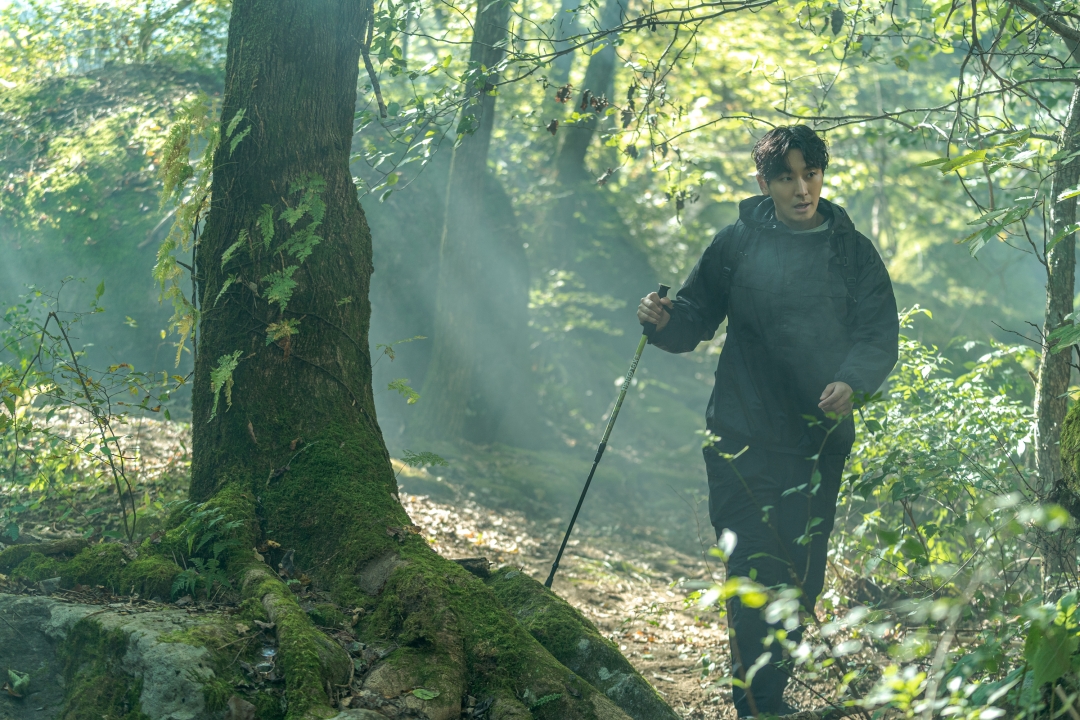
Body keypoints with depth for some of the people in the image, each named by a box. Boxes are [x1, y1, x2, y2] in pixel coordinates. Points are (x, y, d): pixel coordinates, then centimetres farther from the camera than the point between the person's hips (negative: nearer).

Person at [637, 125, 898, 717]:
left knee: (802, 578, 8)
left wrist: (853, 381, -17)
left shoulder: (853, 252, 7)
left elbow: (881, 333, 3)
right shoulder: (737, 243, 4)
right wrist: (665, 321, -12)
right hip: (744, 438, -2)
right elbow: (697, 316, 10)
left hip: (821, 440, 3)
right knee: (756, 571, -9)